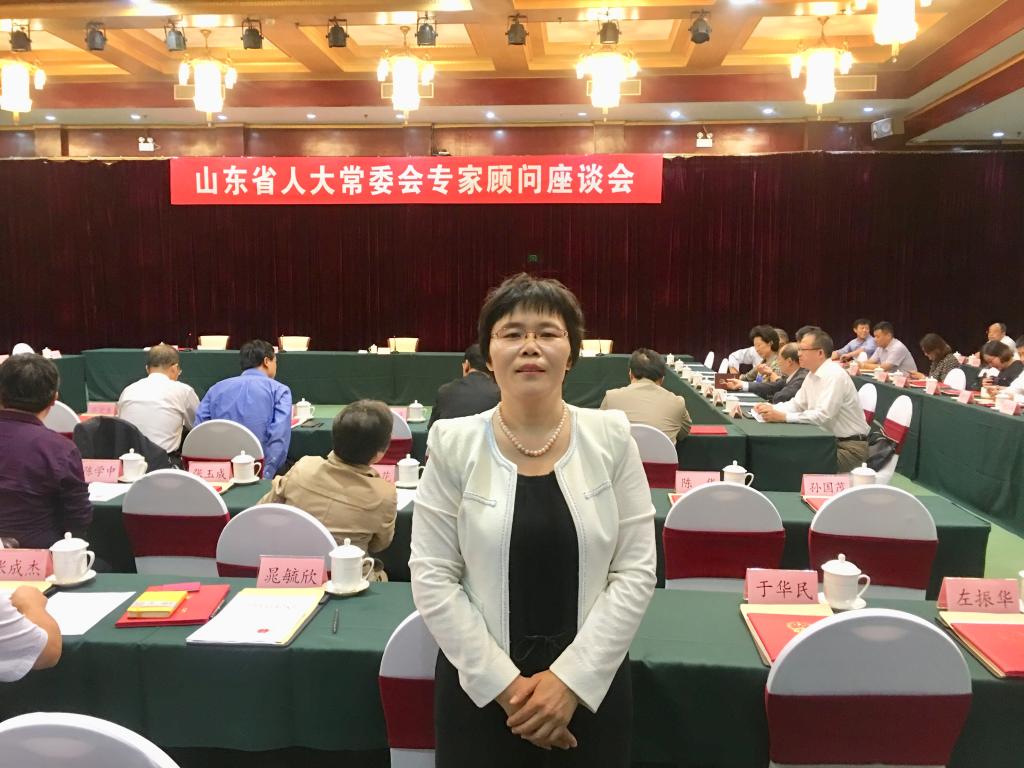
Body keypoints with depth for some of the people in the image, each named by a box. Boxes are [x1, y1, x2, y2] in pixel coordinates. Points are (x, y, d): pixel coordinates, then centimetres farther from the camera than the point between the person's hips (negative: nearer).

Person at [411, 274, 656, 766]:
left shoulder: (611, 438, -5)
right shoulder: (454, 444, -8)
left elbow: (635, 572, -5)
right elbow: (432, 579, -8)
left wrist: (571, 678, -11)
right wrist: (506, 683, -12)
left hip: (592, 681, 1)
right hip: (480, 685, 0)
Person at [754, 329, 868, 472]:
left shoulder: (835, 375, -20)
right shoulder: (812, 374, 8)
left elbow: (823, 415, -28)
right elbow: (797, 404, 13)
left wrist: (783, 417, -29)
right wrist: (771, 409, -5)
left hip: (850, 447, -8)